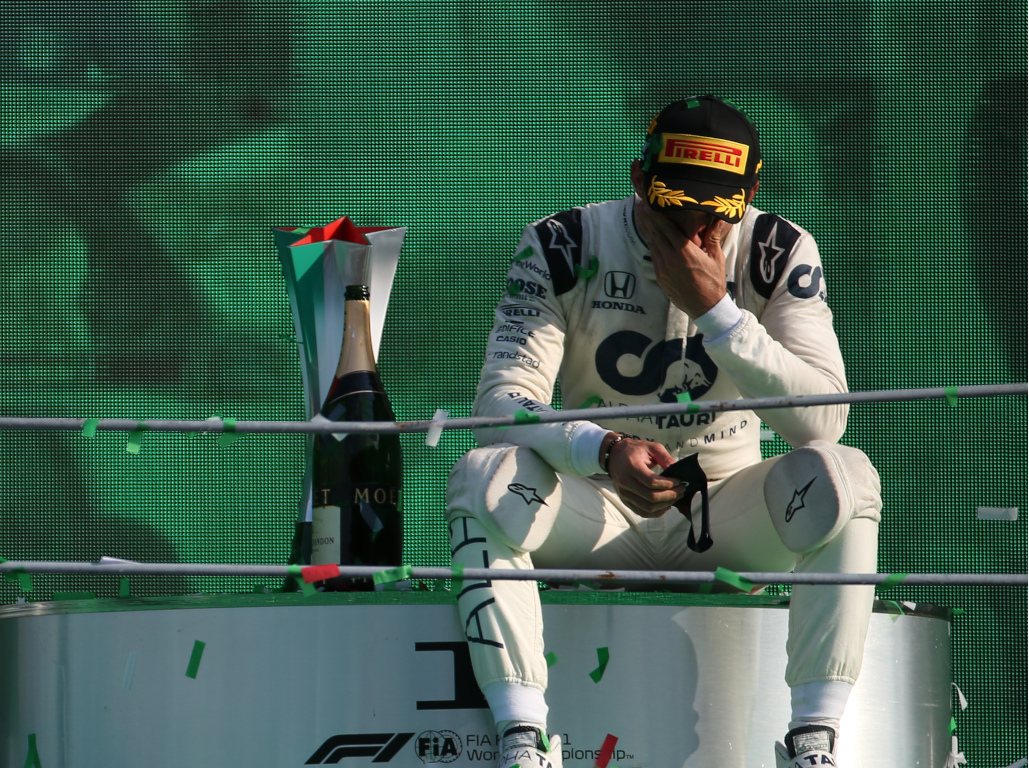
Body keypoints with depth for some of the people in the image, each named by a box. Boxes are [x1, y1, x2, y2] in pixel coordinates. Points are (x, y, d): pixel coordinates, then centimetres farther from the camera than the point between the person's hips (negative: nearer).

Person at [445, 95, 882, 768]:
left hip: (724, 521, 0)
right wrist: (606, 452, -38)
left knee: (842, 477, -29)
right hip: (595, 516, 0)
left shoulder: (780, 254, -6)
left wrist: (713, 309, -26)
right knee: (484, 477, -30)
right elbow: (500, 399, -19)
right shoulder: (563, 248, -8)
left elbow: (824, 421, -18)